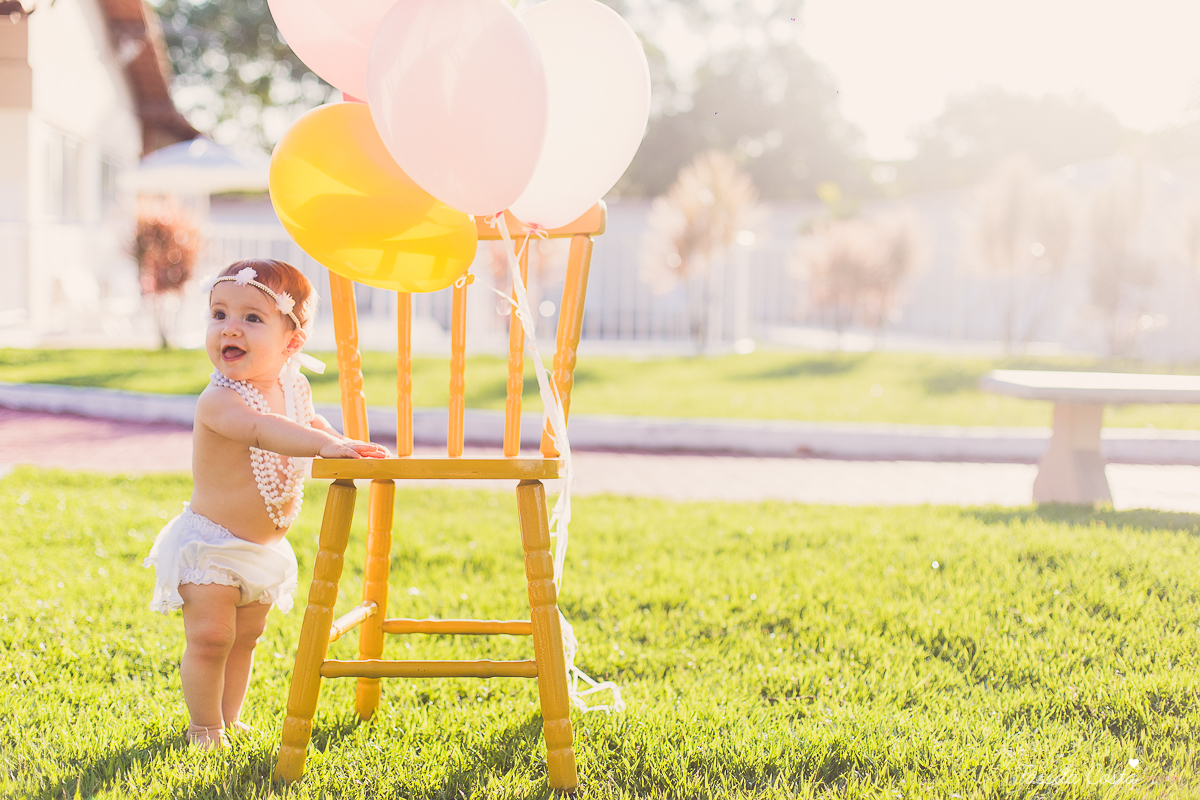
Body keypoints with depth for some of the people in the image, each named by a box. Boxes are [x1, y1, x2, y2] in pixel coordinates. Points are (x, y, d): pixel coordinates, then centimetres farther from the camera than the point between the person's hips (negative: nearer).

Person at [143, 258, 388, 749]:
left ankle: (229, 720, 32)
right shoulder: (218, 399, -29)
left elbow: (309, 423, 21)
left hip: (265, 548, 7)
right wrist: (327, 445, -60)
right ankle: (204, 727, 13)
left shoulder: (294, 387, -4)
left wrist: (339, 441, 5)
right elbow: (259, 429, -49)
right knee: (210, 637, -6)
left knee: (246, 638, 17)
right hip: (210, 544, -7)